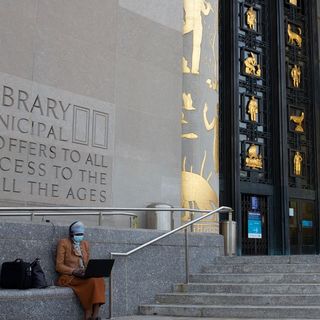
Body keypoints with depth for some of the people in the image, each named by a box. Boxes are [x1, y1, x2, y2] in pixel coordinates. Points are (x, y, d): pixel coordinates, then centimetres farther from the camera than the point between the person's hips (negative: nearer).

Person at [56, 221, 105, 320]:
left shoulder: (85, 244, 18)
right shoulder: (63, 243, 1)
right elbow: (59, 266, -5)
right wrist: (74, 271, -19)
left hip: (83, 276, 5)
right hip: (68, 278, -5)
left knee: (99, 279, -28)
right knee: (92, 281, -32)